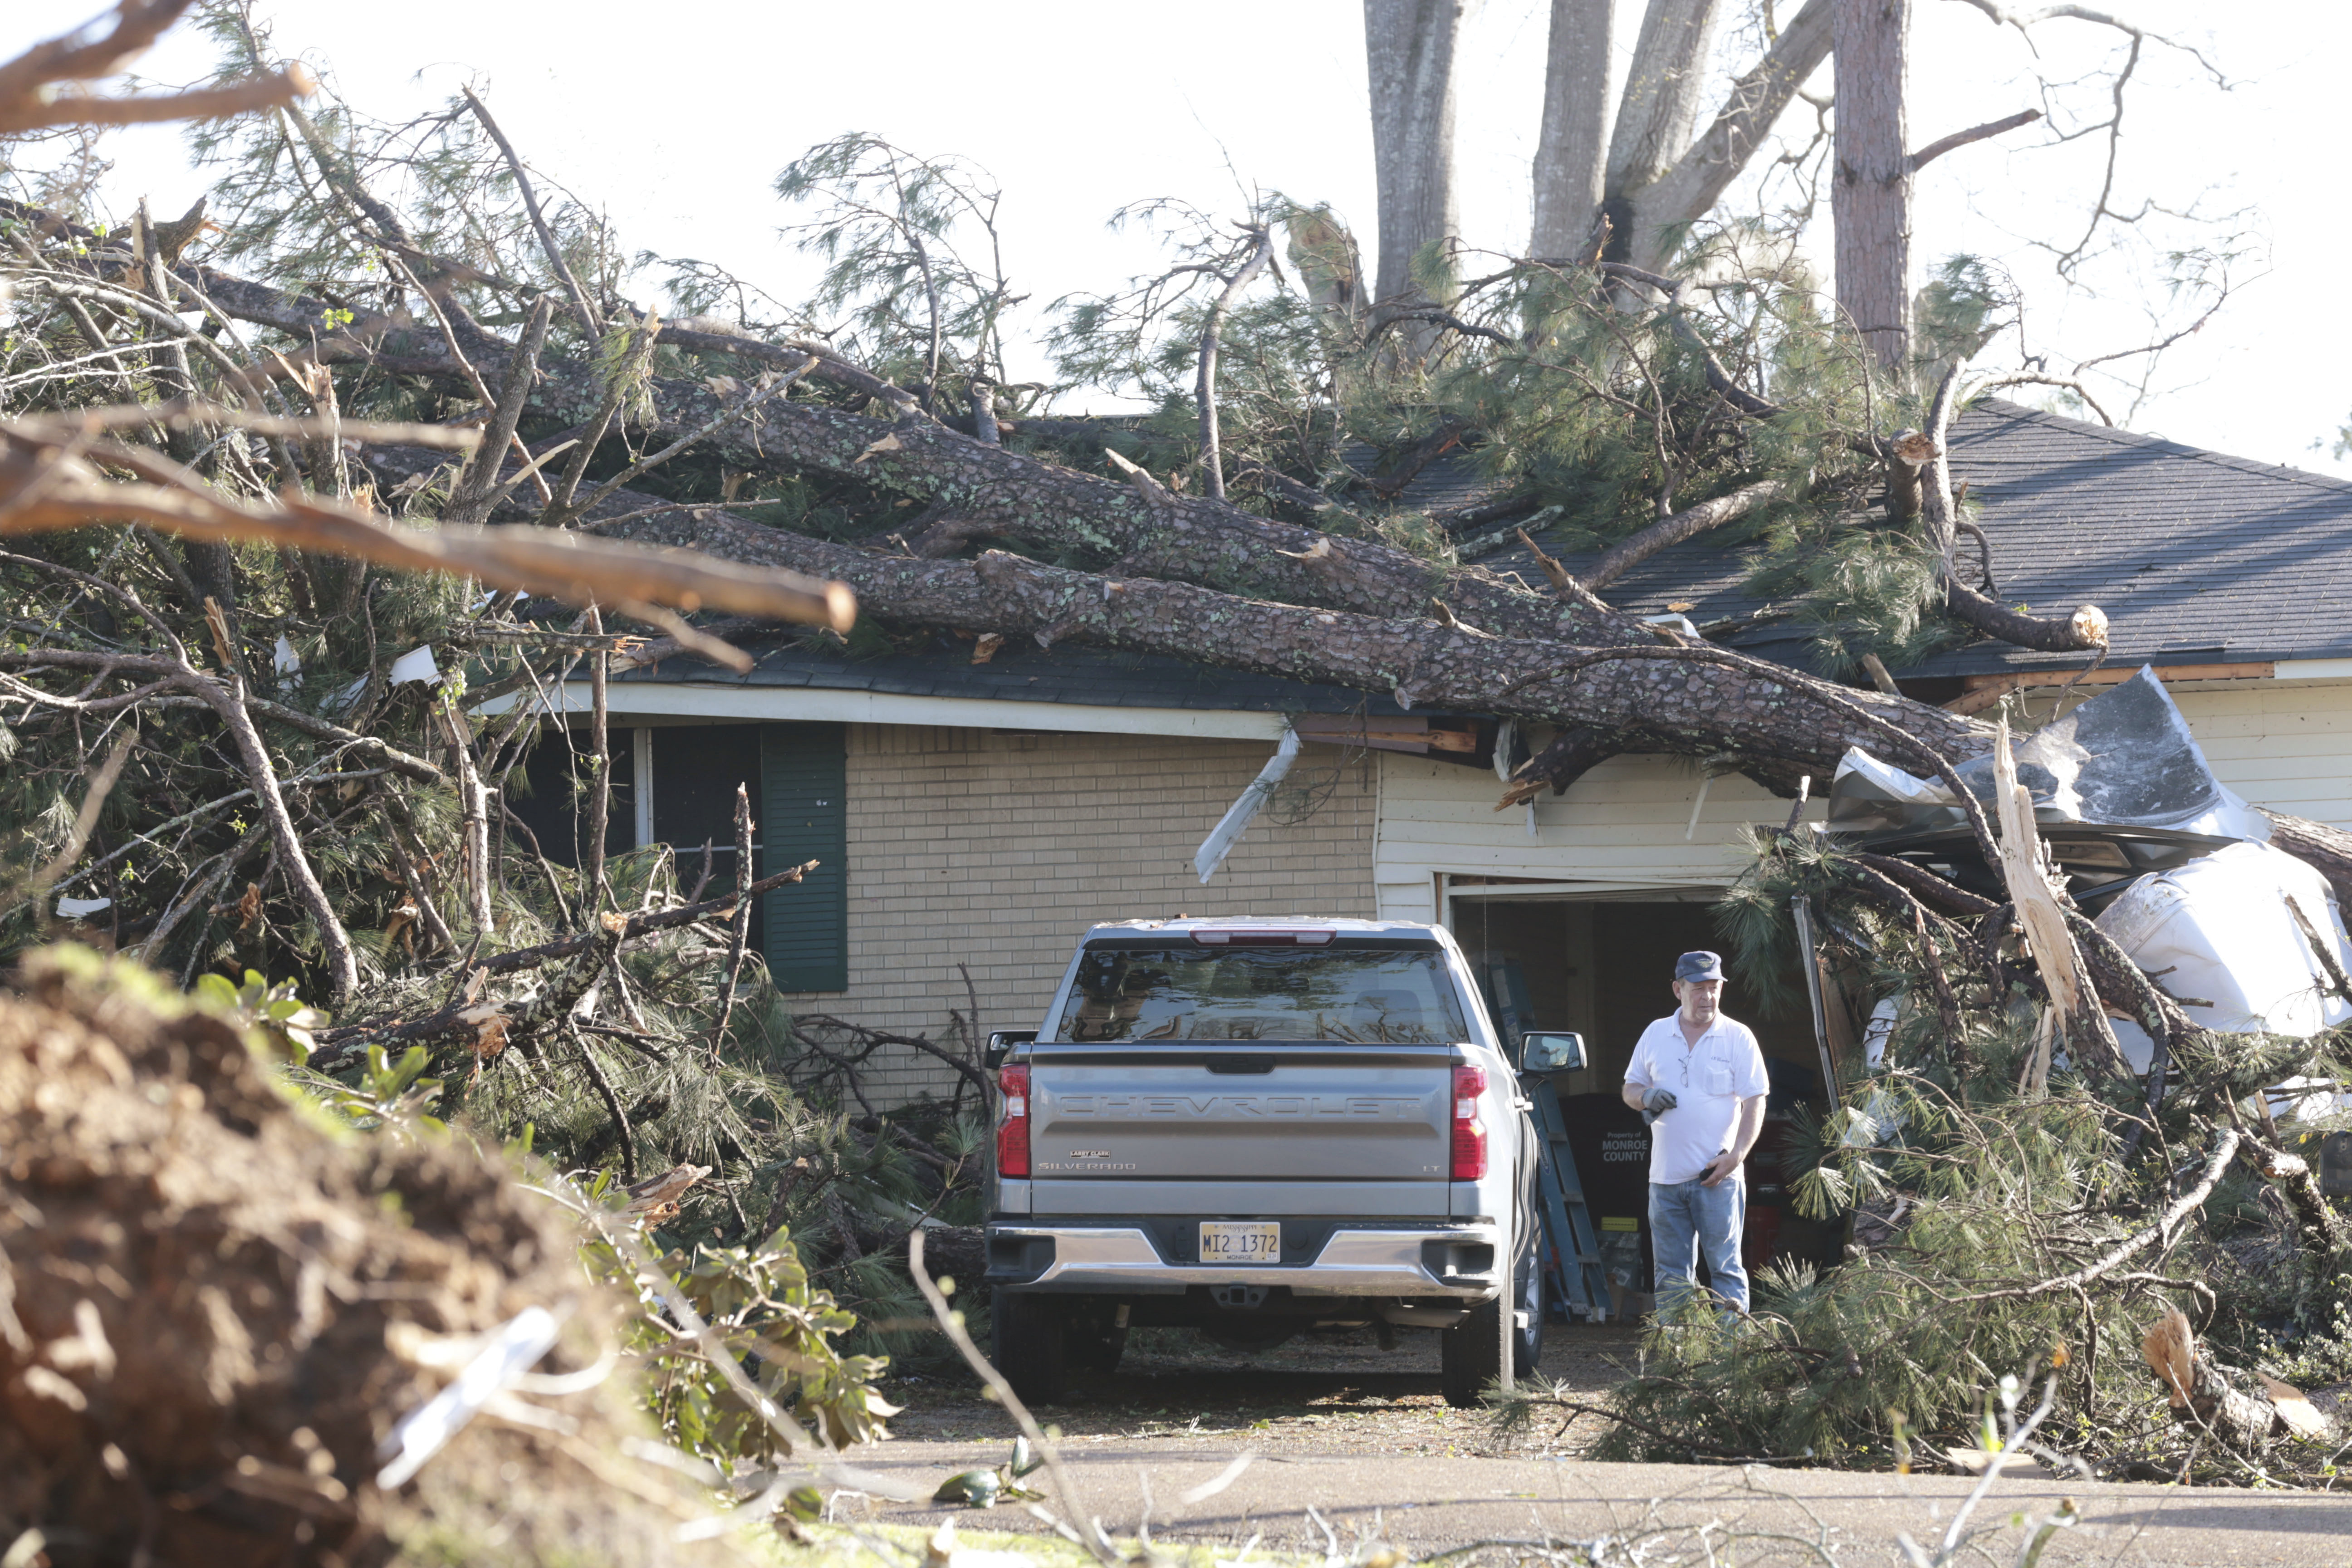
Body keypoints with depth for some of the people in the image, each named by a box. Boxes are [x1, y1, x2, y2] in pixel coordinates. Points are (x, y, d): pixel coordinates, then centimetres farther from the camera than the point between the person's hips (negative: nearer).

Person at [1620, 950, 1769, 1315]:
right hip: (1665, 1176, 4)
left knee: (1725, 1268, -4)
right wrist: (1645, 1096, -6)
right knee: (1672, 1274, 6)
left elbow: (1755, 1103, -3)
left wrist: (1735, 1156, -14)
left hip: (1718, 1176, -4)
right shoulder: (1656, 1035, 12)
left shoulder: (1738, 1038, 1)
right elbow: (1630, 1089, 18)